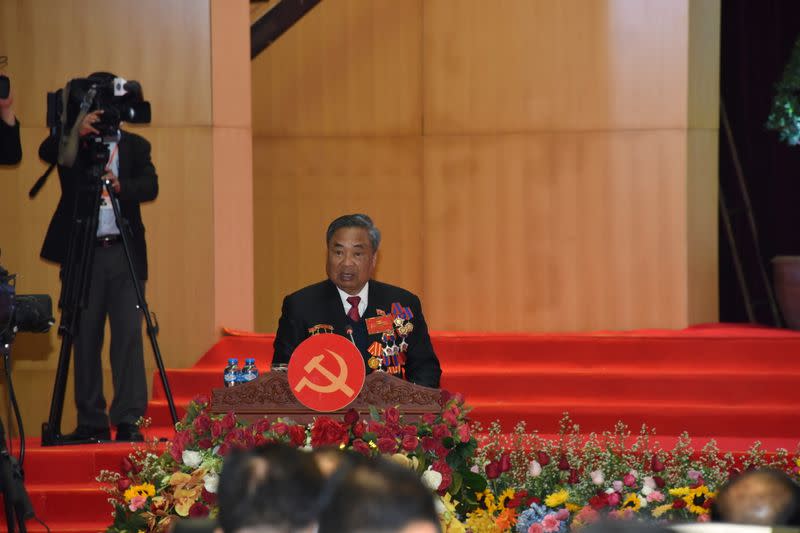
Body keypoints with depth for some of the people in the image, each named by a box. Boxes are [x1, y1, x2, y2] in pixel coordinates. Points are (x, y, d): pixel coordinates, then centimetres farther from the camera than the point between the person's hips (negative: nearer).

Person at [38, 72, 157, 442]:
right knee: (85, 339, 2)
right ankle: (91, 422, 7)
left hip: (124, 253, 0)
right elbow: (46, 152, -14)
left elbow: (150, 186, -5)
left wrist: (121, 186, -26)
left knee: (128, 336, -6)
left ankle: (129, 421, -5)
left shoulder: (135, 146, 10)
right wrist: (76, 133, -32)